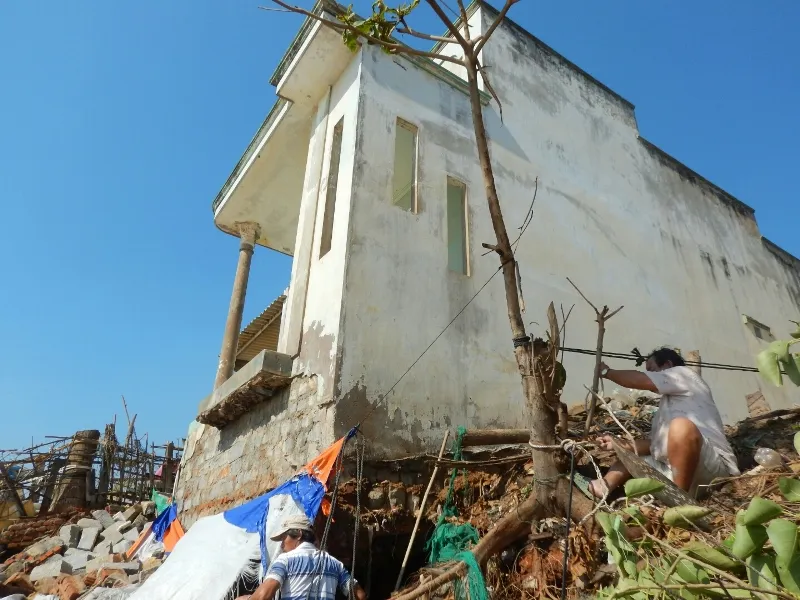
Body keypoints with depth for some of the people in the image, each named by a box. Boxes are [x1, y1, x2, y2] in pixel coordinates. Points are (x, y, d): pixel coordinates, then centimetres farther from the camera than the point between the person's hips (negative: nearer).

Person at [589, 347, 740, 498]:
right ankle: (604, 487, -16)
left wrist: (607, 372, 5)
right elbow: (656, 443, 22)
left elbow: (640, 380, -10)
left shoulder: (684, 374, 2)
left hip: (714, 468, -9)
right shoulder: (667, 404, 27)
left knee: (681, 426, -35)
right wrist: (619, 444, 12)